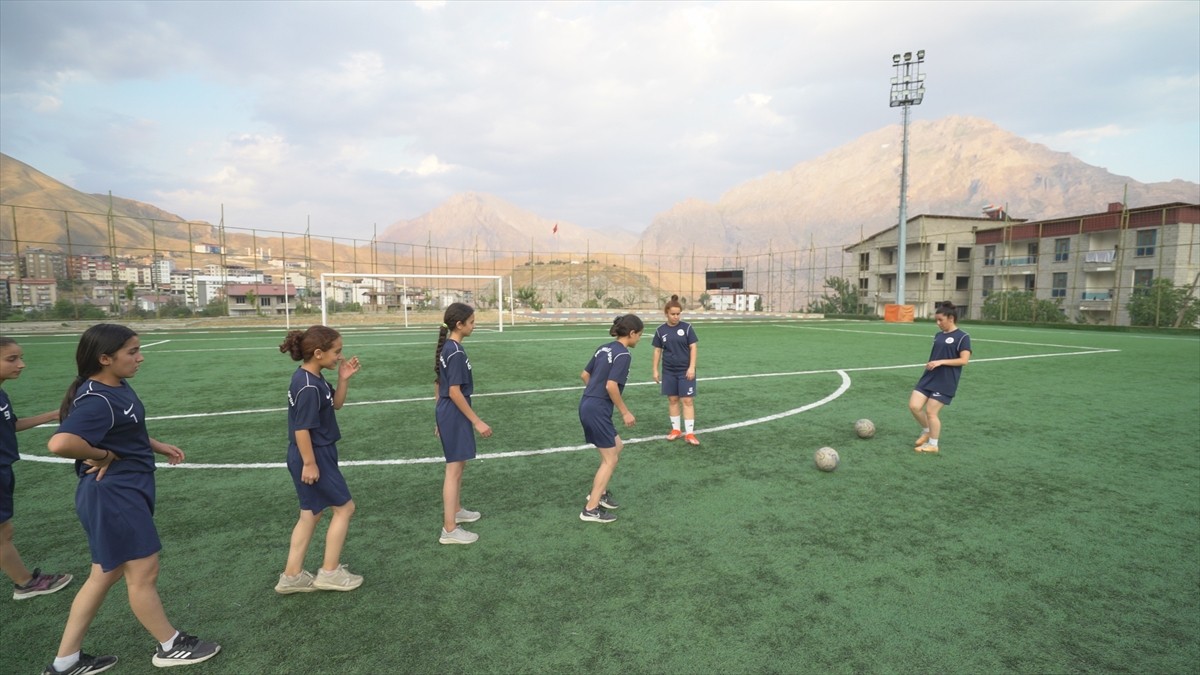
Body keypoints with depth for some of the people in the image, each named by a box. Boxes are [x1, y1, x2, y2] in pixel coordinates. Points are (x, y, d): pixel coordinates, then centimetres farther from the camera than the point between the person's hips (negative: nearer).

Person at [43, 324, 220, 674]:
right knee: (144, 573, 6)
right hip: (114, 496, -10)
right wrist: (104, 456, -23)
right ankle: (170, 646, 24)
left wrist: (157, 446, 14)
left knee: (105, 575, 19)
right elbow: (60, 443, -39)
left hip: (125, 492, 10)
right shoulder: (97, 401, -23)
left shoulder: (117, 387, 6)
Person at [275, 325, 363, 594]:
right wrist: (309, 463, -18)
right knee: (344, 508, 5)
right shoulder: (308, 387, -25)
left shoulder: (312, 378, 4)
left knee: (311, 513, 17)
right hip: (315, 457, -9)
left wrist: (344, 379, -1)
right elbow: (301, 429, -23)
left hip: (316, 455, 10)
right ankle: (329, 572, 16)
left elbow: (335, 404, 13)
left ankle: (292, 576, 26)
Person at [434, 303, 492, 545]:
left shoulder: (445, 348, 8)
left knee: (458, 465, 23)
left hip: (447, 414, 10)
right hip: (455, 416, -10)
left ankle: (456, 510, 40)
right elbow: (455, 393, -22)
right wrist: (477, 422, -18)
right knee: (454, 470, -2)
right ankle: (449, 530, 6)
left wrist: (441, 419, 21)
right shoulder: (456, 353, -21)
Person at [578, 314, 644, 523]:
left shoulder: (604, 348, 12)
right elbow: (611, 386, -22)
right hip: (598, 410, -9)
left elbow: (585, 374, 17)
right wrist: (625, 412, -12)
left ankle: (599, 492, 30)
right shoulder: (623, 355, -14)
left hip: (587, 406, 9)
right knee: (610, 459, 3)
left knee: (616, 447, 23)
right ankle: (590, 509, 7)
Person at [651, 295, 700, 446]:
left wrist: (692, 367, -12)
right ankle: (676, 429, 21)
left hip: (685, 371, -2)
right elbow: (657, 351, 7)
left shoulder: (686, 327, -6)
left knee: (688, 401, -3)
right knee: (672, 400, 9)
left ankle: (689, 433, 0)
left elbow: (693, 347, -5)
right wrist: (655, 370, 5)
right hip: (669, 371, 3)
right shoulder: (661, 330, 1)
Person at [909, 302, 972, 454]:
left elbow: (964, 360, -15)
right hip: (929, 377, 7)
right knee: (914, 406, -1)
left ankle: (933, 445, 15)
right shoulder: (938, 336, 13)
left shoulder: (962, 337, -8)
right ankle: (926, 431, 25)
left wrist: (941, 362, -21)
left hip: (945, 382, -7)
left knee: (931, 411, -3)